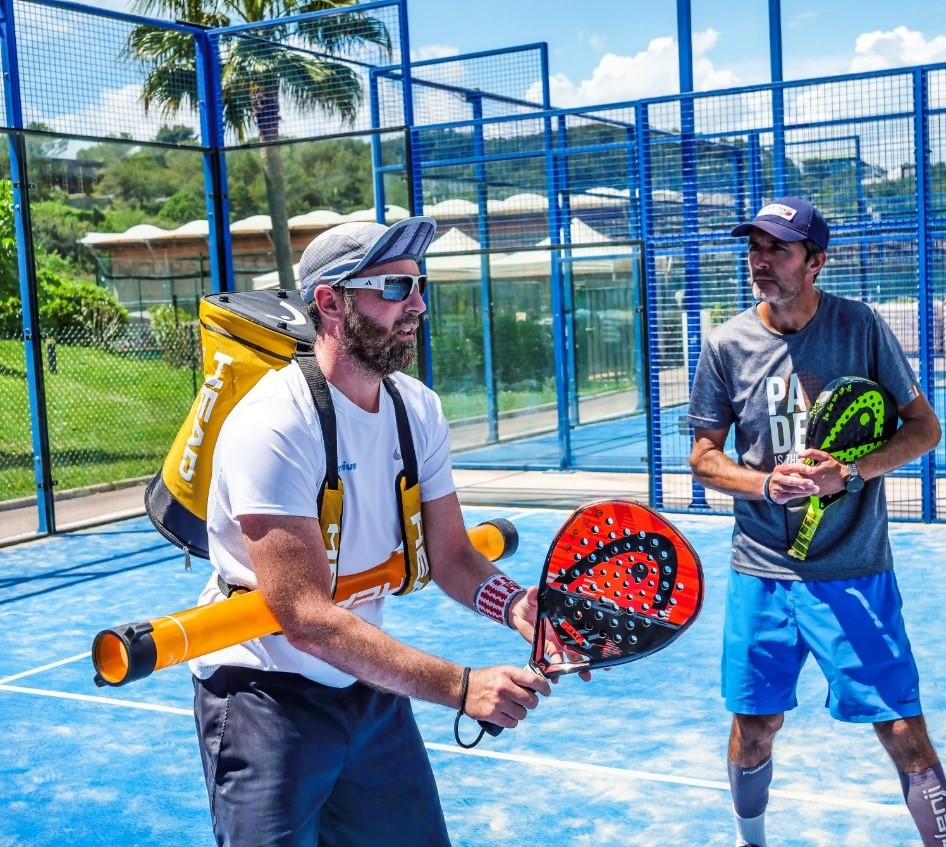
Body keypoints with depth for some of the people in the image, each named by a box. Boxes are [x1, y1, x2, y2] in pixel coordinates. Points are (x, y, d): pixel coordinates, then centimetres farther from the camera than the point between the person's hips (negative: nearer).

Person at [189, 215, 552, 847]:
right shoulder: (274, 427, -26)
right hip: (268, 699, -7)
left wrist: (518, 605, -21)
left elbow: (450, 556, 0)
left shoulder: (419, 408, -2)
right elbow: (309, 620, -30)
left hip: (371, 682, 7)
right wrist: (460, 687, -34)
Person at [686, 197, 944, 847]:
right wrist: (765, 483, -15)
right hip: (761, 570, 2)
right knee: (755, 726, 12)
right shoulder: (727, 344, -1)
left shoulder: (861, 326, -4)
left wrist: (848, 472, -16)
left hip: (855, 570, -1)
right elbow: (704, 458, 5)